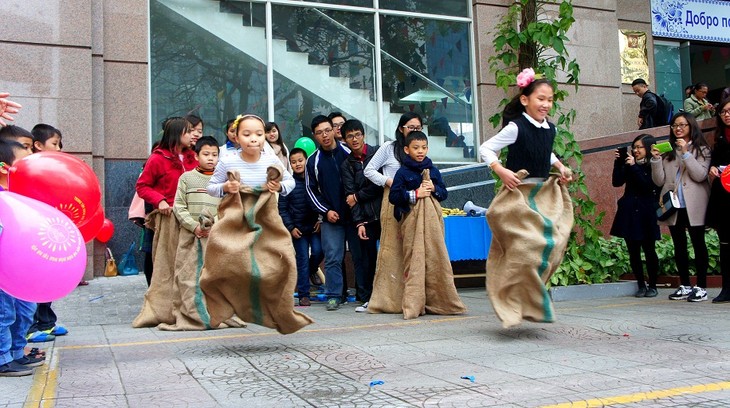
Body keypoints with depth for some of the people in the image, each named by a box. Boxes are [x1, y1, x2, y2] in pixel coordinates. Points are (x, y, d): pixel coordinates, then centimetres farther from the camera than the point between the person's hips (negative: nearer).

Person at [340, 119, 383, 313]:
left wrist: (358, 196, 2)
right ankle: (367, 299, 10)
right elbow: (350, 196, 4)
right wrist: (359, 223, -7)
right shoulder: (347, 165, 11)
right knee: (367, 259, 3)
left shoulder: (377, 153, 4)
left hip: (384, 212, -2)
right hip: (365, 218, 2)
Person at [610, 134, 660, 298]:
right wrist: (618, 162, -7)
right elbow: (616, 182, 1)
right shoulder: (629, 165, 11)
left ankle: (652, 286, 14)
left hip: (646, 215, -4)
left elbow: (647, 184, -15)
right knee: (633, 252, 5)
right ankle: (641, 285, 16)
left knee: (649, 250, 1)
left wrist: (634, 166, -17)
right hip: (629, 214, 4)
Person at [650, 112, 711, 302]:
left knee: (698, 244, 0)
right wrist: (656, 159, -7)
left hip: (694, 206, -3)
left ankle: (701, 287, 5)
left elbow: (700, 175, -12)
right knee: (679, 246, 8)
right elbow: (659, 181, 5)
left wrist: (686, 153, -16)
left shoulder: (701, 149, 4)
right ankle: (685, 286, 16)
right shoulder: (668, 151, 11)